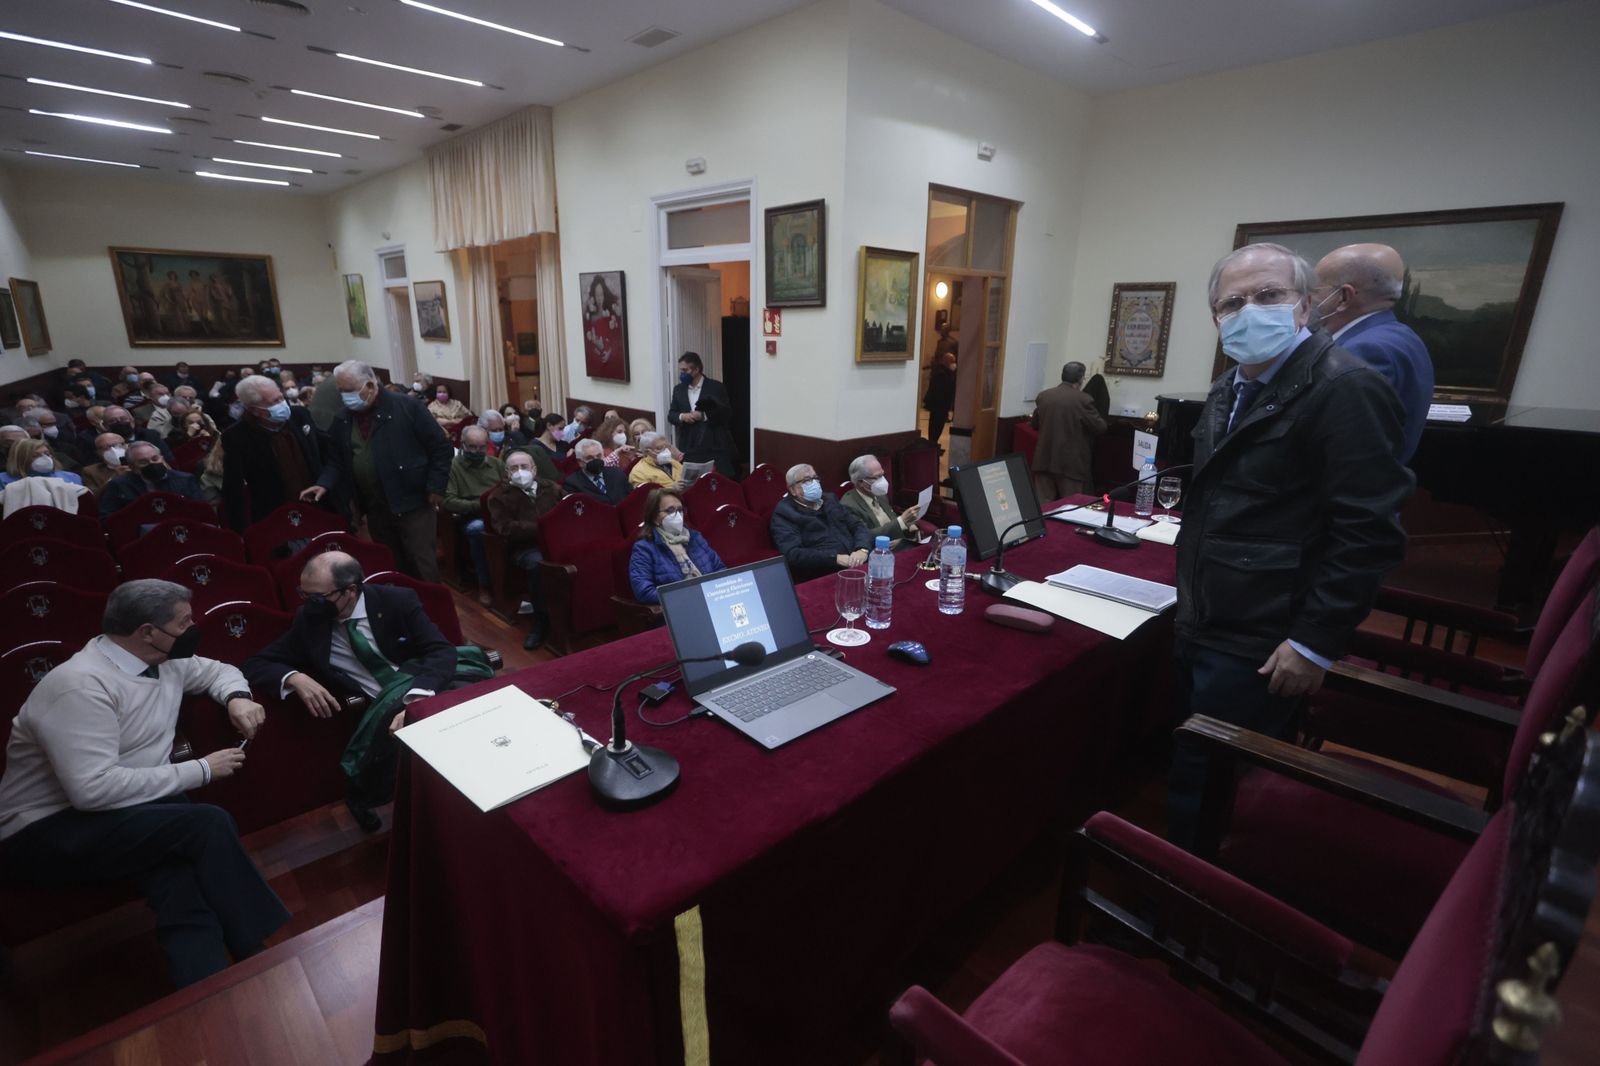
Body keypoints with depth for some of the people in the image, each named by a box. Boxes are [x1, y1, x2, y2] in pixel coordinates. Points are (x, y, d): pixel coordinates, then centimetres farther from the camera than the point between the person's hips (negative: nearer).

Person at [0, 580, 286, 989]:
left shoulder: (162, 660, 2)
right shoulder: (82, 686, -24)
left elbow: (215, 669, 24)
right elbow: (93, 788, -31)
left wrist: (237, 697, 0)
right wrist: (200, 770, -22)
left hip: (130, 812, 8)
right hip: (46, 833, -8)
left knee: (185, 890, -23)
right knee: (208, 825, -28)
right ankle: (265, 961, -15)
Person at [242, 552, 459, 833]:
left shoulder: (398, 600, -2)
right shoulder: (309, 619, 5)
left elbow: (441, 651, -13)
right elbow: (255, 664, 11)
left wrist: (416, 699, -33)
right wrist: (294, 678, -13)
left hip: (428, 688, 0)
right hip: (383, 709, 0)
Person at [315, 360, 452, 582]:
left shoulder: (407, 407, -10)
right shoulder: (342, 420, 7)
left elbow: (441, 447, -9)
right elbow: (337, 460, 17)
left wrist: (436, 487, -12)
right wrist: (326, 484, -2)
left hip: (412, 503, -5)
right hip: (375, 509, 5)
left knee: (422, 565, -1)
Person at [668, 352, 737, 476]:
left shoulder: (716, 387, -2)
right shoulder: (678, 389, 11)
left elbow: (727, 414, -6)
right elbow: (671, 415, 11)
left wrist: (704, 416, -17)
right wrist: (682, 416, -11)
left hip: (715, 447, -3)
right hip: (689, 448, 3)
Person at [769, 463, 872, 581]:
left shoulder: (829, 499, 20)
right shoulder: (784, 512, 1)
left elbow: (857, 525, 17)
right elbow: (793, 554, -12)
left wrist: (863, 549, -5)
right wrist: (835, 558, -18)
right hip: (823, 576, -6)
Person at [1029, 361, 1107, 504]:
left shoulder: (1042, 396, 4)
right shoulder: (1083, 400, -11)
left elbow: (1034, 424, 16)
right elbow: (1100, 427, -5)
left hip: (1045, 460, 4)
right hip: (1072, 463, -4)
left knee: (1042, 504, 6)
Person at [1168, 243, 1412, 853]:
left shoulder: (1344, 388, -16)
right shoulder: (1230, 390, 11)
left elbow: (1368, 530, -19)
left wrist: (1315, 643, -18)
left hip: (1260, 650, -8)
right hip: (1202, 629, 9)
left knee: (1203, 792, 3)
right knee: (1187, 773, 21)